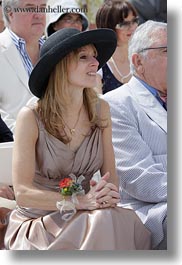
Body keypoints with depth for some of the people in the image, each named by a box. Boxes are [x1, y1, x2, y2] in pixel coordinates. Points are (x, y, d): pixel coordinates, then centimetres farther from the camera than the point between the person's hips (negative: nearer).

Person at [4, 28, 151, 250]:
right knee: (104, 222, -31)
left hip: (81, 219, 4)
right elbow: (23, 193, -14)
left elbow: (110, 174, 8)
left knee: (125, 222, -28)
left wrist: (108, 194, -17)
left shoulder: (100, 110, 3)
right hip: (37, 221, -4)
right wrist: (81, 202, -25)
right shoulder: (31, 118, -10)